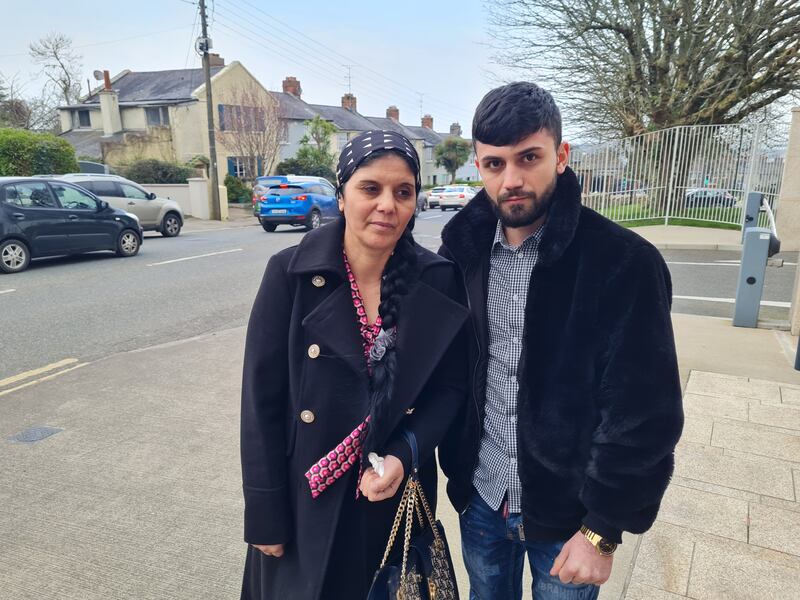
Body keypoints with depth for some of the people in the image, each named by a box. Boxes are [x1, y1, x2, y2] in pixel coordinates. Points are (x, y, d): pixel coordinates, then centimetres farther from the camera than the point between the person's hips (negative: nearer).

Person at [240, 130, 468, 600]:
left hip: (399, 496, 2)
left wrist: (404, 455, -18)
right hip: (307, 499, -1)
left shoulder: (440, 281, -8)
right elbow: (262, 398, -10)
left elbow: (452, 385, -2)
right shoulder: (290, 274, -13)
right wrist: (266, 515, -8)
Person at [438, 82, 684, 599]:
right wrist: (454, 465, -1)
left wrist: (603, 531, -13)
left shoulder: (626, 263, -18)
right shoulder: (463, 252, -5)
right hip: (480, 498, 4)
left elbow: (644, 416, -16)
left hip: (568, 512, -3)